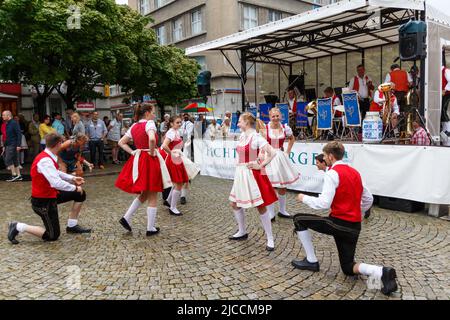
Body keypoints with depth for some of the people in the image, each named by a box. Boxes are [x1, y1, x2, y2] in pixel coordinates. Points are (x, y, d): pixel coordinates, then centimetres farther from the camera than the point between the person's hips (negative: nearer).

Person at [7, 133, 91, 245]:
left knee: (80, 195, 10)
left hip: (50, 193, 9)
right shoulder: (45, 160, -29)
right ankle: (18, 227, 8)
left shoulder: (49, 157, 0)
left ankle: (72, 226, 21)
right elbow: (57, 183, -37)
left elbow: (56, 173, 19)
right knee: (53, 236, -2)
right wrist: (75, 188, -22)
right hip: (42, 201, -9)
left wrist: (72, 178, 9)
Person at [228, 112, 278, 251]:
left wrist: (260, 166, -17)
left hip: (253, 175, -8)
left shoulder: (256, 137, -16)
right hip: (240, 174, 9)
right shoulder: (242, 136, 9)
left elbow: (272, 153, -23)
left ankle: (270, 239, 10)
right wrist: (241, 165, 12)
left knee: (260, 206, -2)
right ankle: (242, 232, 32)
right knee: (234, 203, 14)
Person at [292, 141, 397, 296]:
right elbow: (368, 200, 18)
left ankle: (311, 261, 11)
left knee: (298, 220, 6)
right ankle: (382, 272, -6)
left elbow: (324, 204, -19)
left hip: (339, 223, -8)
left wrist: (304, 198, -4)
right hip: (355, 227, 8)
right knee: (348, 268, 19)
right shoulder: (355, 172, 13)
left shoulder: (332, 173, -12)